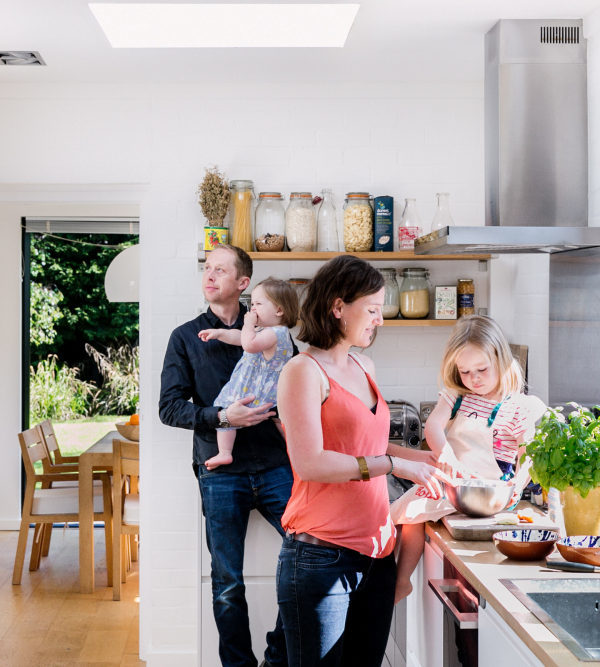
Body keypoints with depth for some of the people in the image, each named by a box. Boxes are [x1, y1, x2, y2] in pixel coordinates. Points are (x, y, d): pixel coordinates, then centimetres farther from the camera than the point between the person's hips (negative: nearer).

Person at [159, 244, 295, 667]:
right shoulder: (186, 337, 7)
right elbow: (169, 407, -1)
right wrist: (221, 417, -16)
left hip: (274, 465, 1)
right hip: (221, 472, -1)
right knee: (228, 582, 3)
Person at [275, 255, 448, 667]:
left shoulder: (364, 367, 16)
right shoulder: (304, 371, -9)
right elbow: (309, 462, -18)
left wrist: (424, 458, 14)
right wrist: (393, 465, -17)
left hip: (375, 554, 8)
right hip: (321, 557, -8)